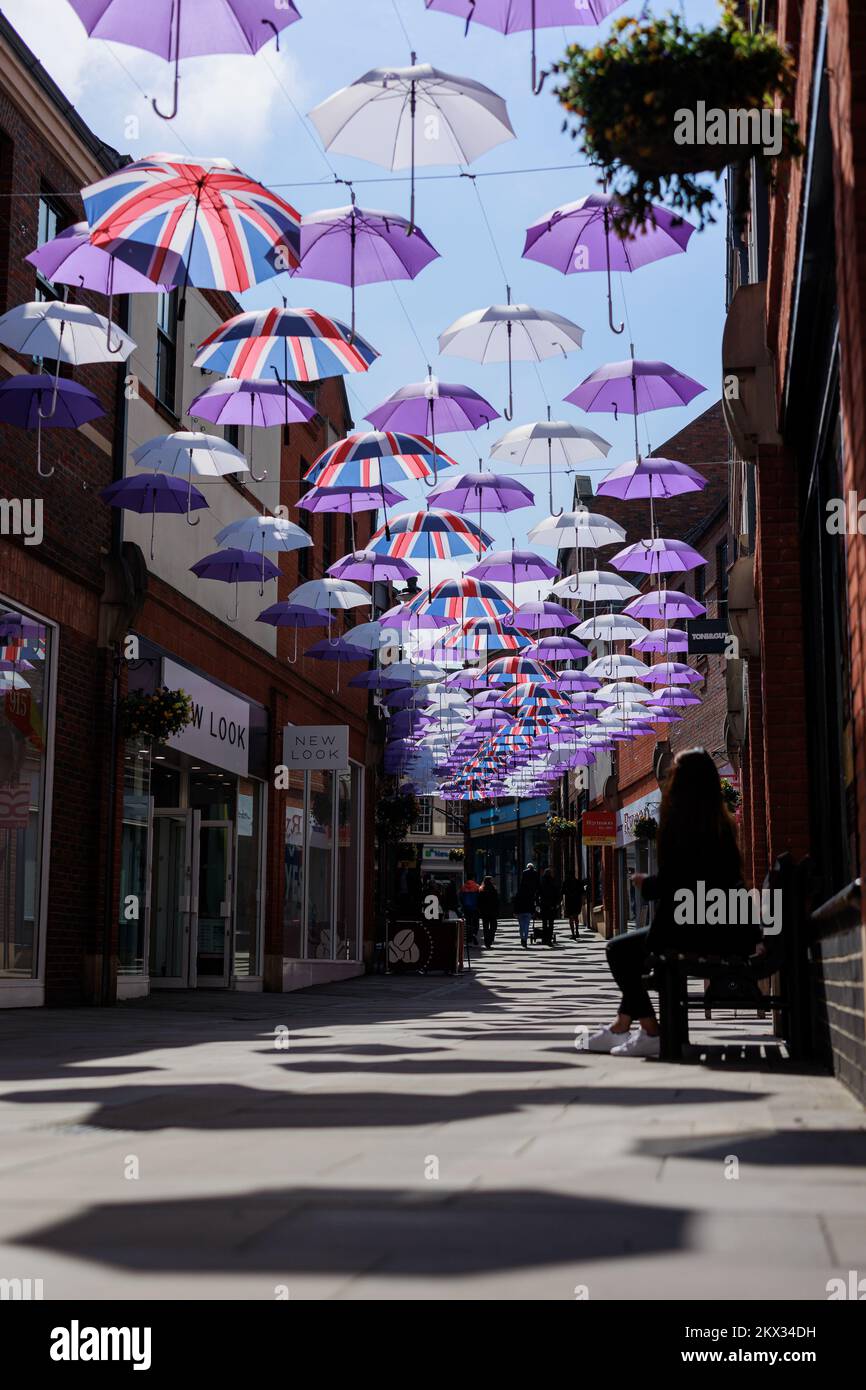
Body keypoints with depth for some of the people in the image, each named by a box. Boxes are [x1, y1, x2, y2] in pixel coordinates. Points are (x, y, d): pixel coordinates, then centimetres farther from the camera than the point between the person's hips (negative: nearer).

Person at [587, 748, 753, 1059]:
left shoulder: (679, 820, -13)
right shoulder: (722, 823, 10)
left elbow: (669, 884, -17)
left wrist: (644, 883, 3)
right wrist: (654, 884, 21)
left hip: (692, 928, -9)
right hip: (723, 930, 9)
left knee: (619, 949, 7)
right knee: (633, 947, 26)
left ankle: (650, 1033, 4)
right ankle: (620, 1029, 29)